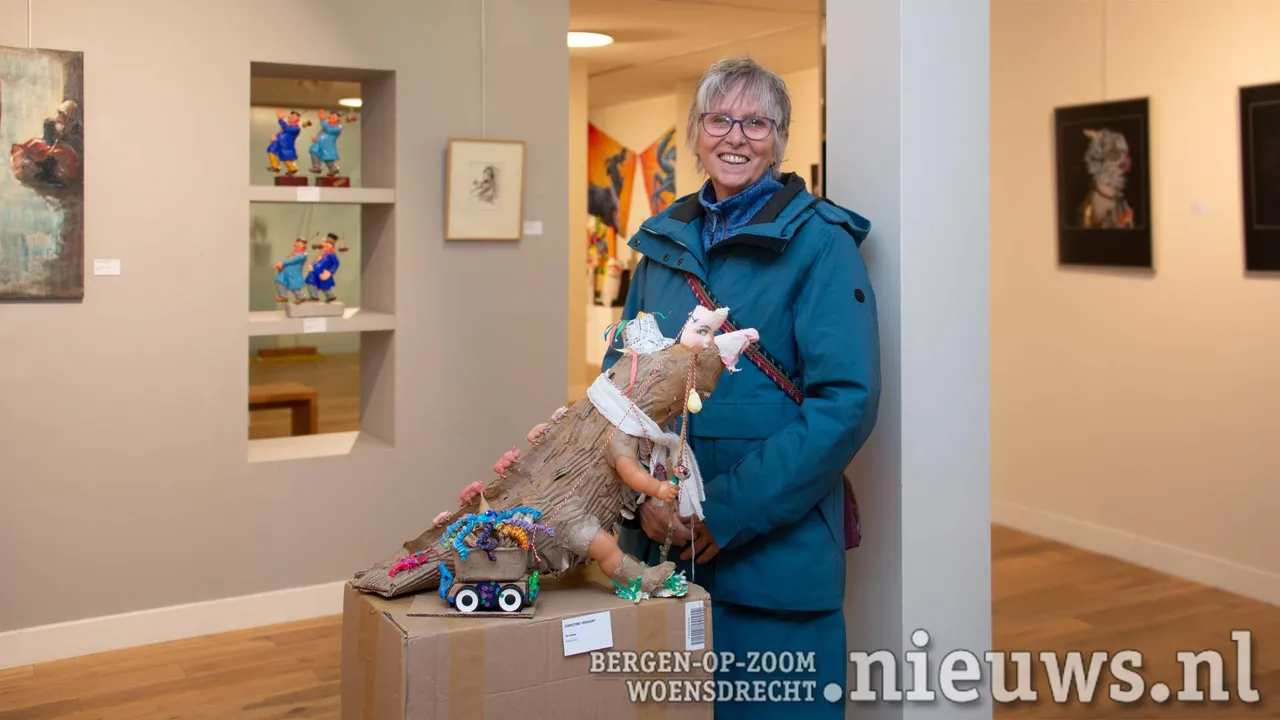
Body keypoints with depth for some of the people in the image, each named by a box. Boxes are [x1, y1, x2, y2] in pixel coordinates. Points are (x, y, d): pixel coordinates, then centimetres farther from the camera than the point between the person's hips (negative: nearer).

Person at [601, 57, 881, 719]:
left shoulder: (819, 242, -7)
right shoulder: (664, 243, 9)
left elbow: (846, 402, -15)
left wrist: (730, 511, -19)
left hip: (777, 552, -5)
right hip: (662, 543, 5)